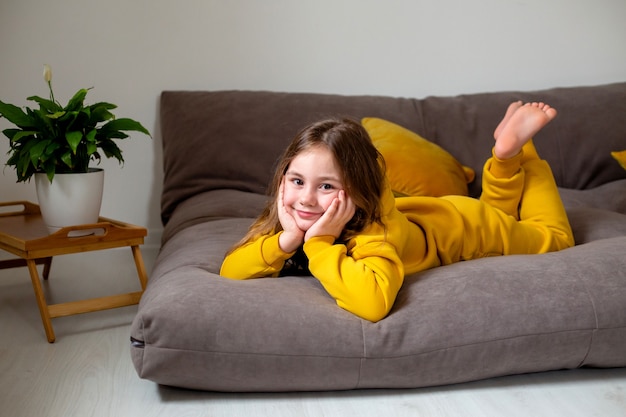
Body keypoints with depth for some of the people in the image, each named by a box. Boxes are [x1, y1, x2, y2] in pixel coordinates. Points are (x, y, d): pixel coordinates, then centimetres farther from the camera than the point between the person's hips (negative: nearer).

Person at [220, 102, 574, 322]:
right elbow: (229, 272, -33)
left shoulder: (374, 231, -47)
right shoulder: (299, 221, -29)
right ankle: (508, 158, 40)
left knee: (553, 237, 25)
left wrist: (319, 244, -57)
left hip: (465, 224, -5)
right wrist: (287, 240, -47)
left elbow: (372, 301, -66)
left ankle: (515, 149, 31)